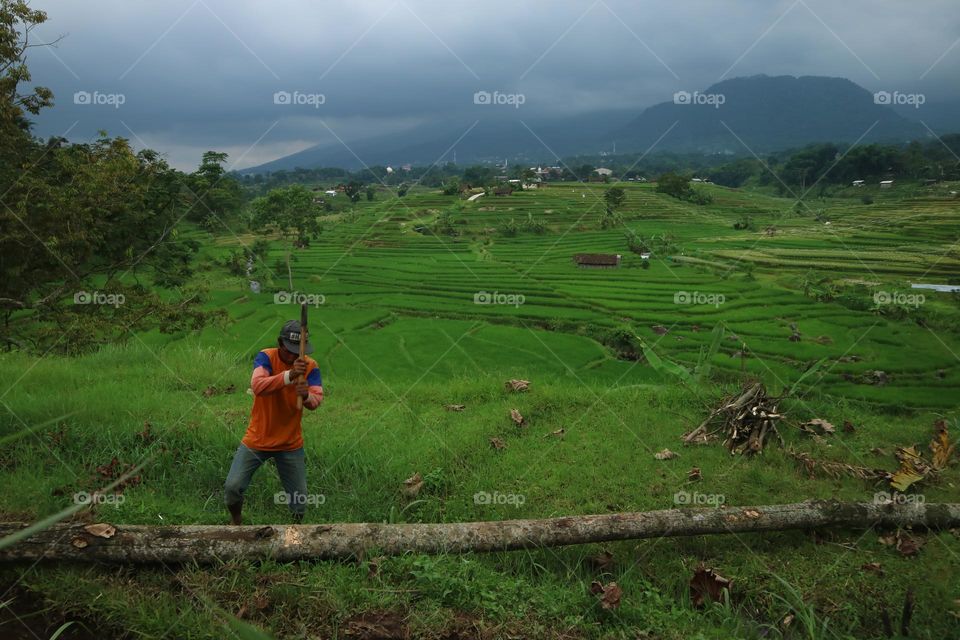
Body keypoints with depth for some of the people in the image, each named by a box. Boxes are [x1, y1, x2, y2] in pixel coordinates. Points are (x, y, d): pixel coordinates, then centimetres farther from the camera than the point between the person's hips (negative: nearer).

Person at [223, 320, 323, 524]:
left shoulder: (310, 366, -7)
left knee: (300, 498, 5)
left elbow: (317, 400, -19)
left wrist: (307, 395, -42)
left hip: (291, 444, 1)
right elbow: (257, 386, -32)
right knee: (232, 487, -7)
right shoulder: (266, 357, -14)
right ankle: (236, 522, 24)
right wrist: (289, 375, -46)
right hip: (257, 440, -1)